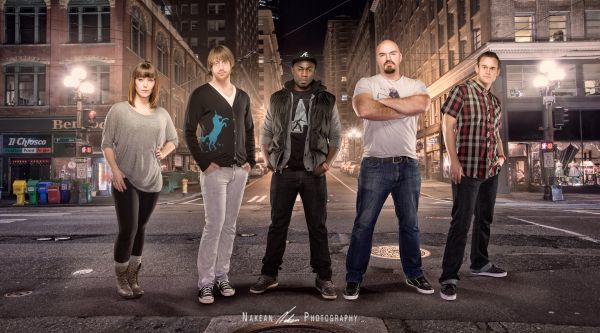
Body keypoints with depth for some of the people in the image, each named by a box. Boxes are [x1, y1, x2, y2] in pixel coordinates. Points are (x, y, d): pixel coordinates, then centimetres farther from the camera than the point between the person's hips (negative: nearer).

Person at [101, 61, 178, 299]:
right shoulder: (119, 110, -2)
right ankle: (121, 278, 13)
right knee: (128, 230, -7)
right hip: (125, 180, -3)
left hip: (152, 181, 4)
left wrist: (163, 152, 2)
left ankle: (133, 277, 26)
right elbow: (107, 143, -1)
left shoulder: (162, 114, 8)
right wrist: (115, 171, -11)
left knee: (140, 229, 12)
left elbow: (173, 139, 21)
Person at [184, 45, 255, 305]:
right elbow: (189, 132, -3)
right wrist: (204, 163, -10)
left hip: (239, 170, 5)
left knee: (229, 225, 8)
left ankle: (222, 276, 19)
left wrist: (250, 160, 9)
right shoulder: (201, 95, -1)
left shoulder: (242, 97, 14)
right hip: (215, 170, -5)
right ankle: (205, 282, 3)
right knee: (214, 224, -8)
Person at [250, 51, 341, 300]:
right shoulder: (278, 99, 8)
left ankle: (323, 278, 13)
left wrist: (327, 162, -3)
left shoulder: (326, 100, 5)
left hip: (313, 173, 0)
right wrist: (268, 161, 2)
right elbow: (266, 133, 13)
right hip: (283, 172, 1)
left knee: (317, 226, 4)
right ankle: (269, 274, 17)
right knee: (278, 225, 7)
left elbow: (336, 136, 9)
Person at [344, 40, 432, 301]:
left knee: (410, 224, 14)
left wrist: (383, 101, -11)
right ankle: (353, 278, 12)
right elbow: (364, 110, -20)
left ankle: (414, 274, 29)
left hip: (408, 165, 3)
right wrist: (404, 109, -11)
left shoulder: (415, 85, 11)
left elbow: (421, 105, -13)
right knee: (364, 224, 1)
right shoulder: (366, 83, 3)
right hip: (375, 165, -3)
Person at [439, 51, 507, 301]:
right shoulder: (462, 91, -3)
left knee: (485, 219, 17)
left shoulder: (495, 101, 17)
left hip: (491, 170, 8)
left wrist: (501, 154, 6)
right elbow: (448, 125, -9)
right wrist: (454, 161, -17)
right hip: (467, 168, -8)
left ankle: (480, 263, 34)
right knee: (461, 222, -11)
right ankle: (449, 278, -7)